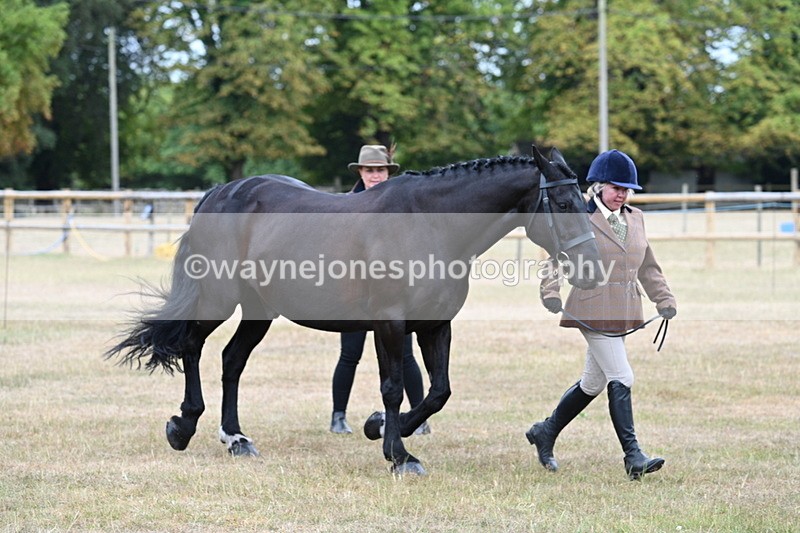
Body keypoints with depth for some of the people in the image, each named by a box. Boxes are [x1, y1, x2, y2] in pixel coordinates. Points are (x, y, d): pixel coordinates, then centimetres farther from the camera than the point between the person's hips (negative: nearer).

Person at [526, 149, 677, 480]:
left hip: (622, 313, 8)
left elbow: (647, 266, 21)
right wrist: (551, 292, -24)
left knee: (593, 383, 15)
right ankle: (633, 457, -13)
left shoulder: (635, 219, 13)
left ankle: (545, 433, 32)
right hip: (593, 312, -8)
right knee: (620, 379, -14)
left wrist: (664, 299, 15)